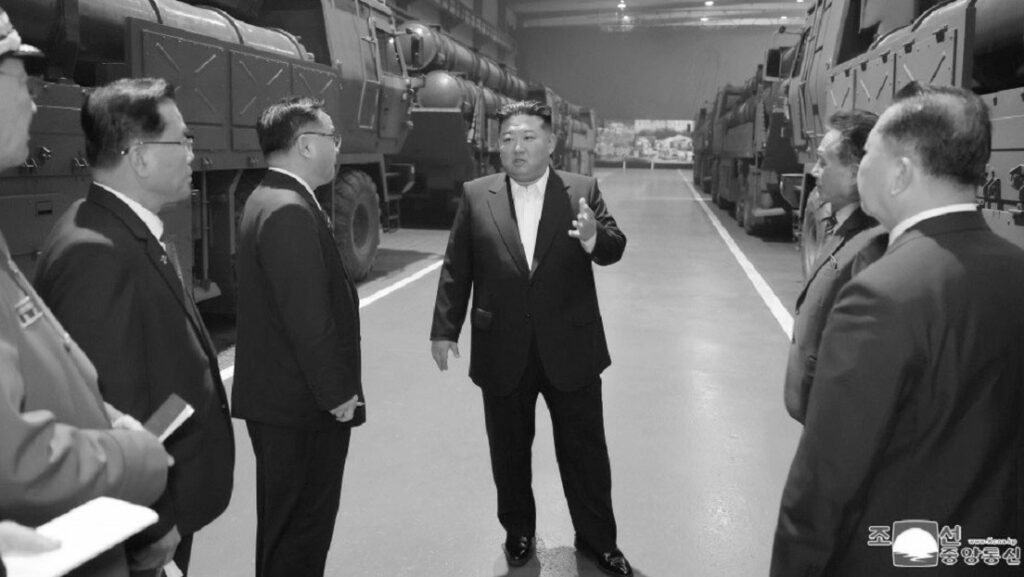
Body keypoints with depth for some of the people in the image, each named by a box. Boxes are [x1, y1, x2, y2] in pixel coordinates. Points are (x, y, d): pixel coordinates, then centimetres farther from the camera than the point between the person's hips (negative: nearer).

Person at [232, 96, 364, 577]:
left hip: (278, 394, 10)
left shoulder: (269, 199, 11)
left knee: (284, 525, 24)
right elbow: (308, 317, -26)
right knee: (302, 526, 5)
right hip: (303, 406, -10)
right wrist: (337, 393, -17)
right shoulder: (290, 212, -22)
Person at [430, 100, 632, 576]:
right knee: (509, 452, 17)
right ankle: (518, 531, 40)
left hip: (570, 349, -1)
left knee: (585, 451, 11)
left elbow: (614, 249, -10)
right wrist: (445, 328, 1)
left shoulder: (582, 191, -2)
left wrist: (594, 236, -33)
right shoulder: (476, 196, 0)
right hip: (504, 353, 1)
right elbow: (456, 268, 2)